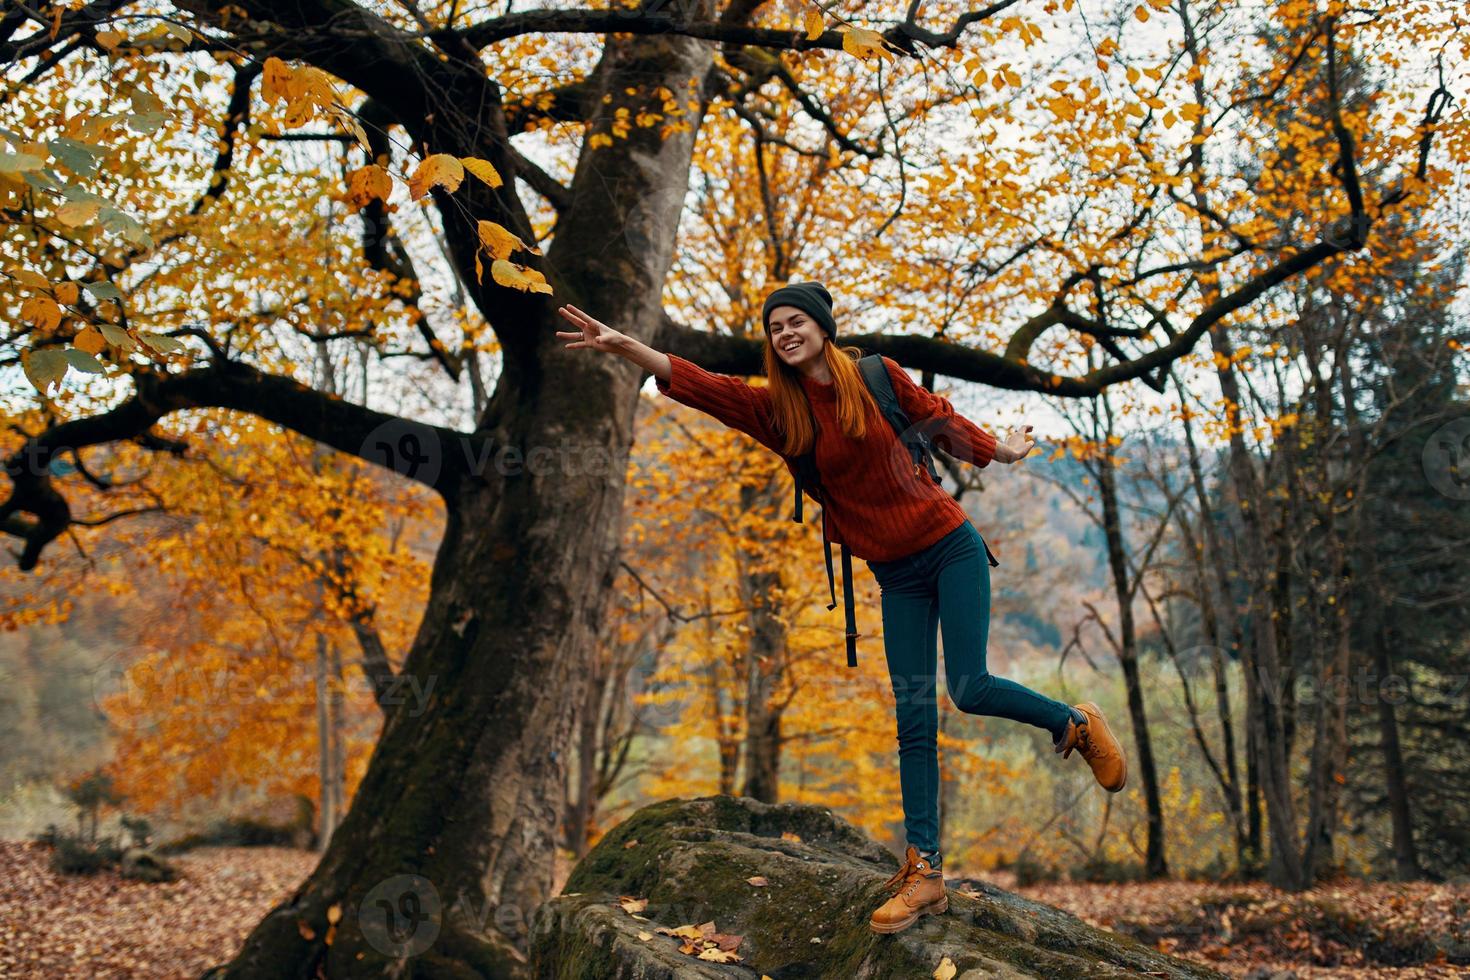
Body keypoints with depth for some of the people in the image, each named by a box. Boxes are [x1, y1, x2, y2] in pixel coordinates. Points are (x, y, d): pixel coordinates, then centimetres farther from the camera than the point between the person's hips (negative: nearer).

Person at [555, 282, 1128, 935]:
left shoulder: (878, 376, -5)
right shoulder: (776, 410, 0)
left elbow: (940, 422, 10)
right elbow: (697, 384, -12)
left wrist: (1003, 451, 23)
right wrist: (623, 345, -25)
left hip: (949, 547, -3)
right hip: (895, 575, 3)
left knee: (968, 689, -14)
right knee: (914, 721, 1)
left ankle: (1076, 723, 15)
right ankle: (923, 873, 5)